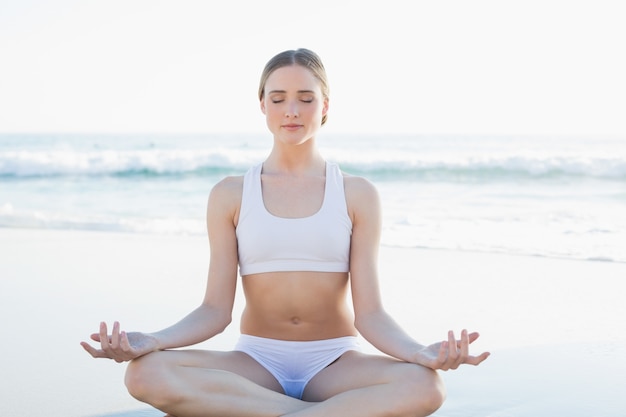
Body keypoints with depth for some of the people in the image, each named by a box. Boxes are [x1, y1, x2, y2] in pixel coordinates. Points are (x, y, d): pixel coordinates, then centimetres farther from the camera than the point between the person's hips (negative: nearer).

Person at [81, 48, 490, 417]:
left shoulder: (357, 194, 2)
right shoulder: (230, 195, 4)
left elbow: (369, 312, -4)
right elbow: (216, 310, -1)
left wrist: (421, 353, -24)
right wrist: (152, 340, -20)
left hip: (335, 363, -1)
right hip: (256, 362, 2)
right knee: (146, 373, -30)